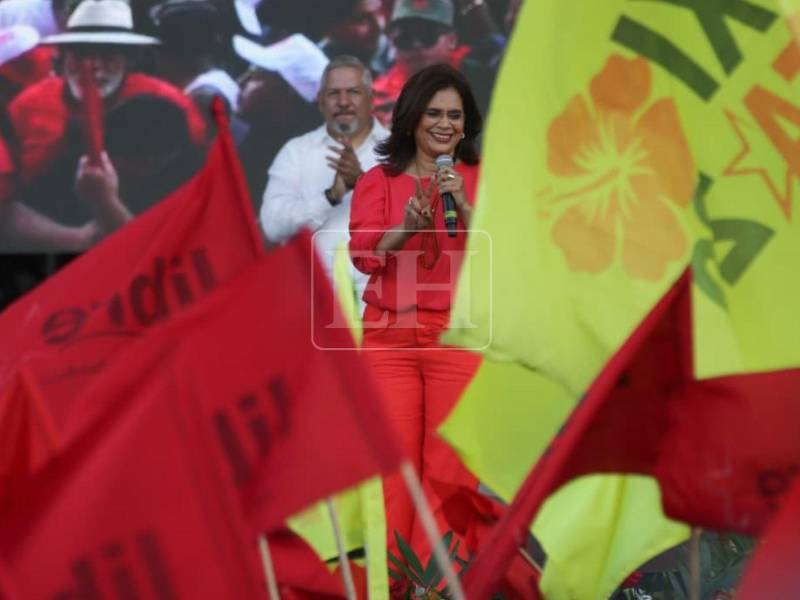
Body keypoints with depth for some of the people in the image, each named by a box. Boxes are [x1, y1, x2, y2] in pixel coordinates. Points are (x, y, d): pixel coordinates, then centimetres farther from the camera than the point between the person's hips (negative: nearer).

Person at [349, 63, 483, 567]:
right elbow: (366, 256, 0)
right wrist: (407, 227, -17)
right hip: (389, 337, 1)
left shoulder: (480, 180, 10)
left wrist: (465, 208, -14)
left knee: (449, 467, -5)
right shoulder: (378, 181, 12)